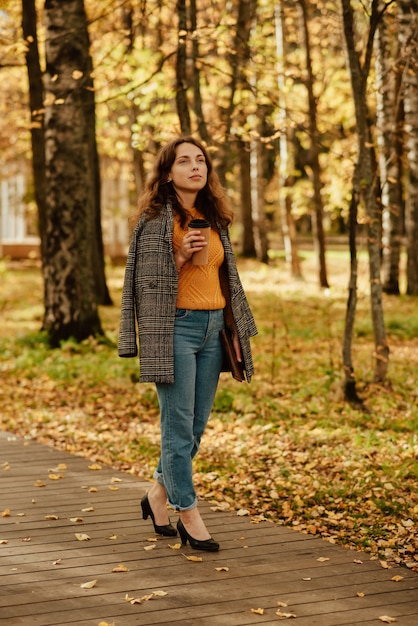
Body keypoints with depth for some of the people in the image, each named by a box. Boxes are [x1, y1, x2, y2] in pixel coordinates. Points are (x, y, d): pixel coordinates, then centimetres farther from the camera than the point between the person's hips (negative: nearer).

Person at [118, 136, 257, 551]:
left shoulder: (214, 218, 13)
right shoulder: (155, 217, -5)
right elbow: (146, 279, -7)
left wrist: (235, 328, 15)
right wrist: (180, 257, -20)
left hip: (213, 327, 7)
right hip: (174, 326, -6)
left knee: (197, 423, 10)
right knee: (179, 425, -3)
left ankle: (158, 494, 28)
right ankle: (189, 517, 5)